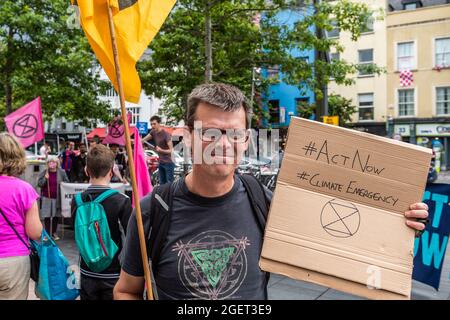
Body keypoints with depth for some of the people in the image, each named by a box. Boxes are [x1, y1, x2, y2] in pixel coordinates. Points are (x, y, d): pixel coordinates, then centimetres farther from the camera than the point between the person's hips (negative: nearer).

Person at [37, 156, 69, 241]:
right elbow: (39, 184, 0)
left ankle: (54, 232, 19)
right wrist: (45, 178, -15)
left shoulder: (61, 172, 1)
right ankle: (47, 233, 10)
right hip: (46, 198, 0)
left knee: (56, 216, 5)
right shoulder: (43, 173, 3)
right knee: (47, 216, 0)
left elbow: (67, 182, 8)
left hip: (57, 198, 0)